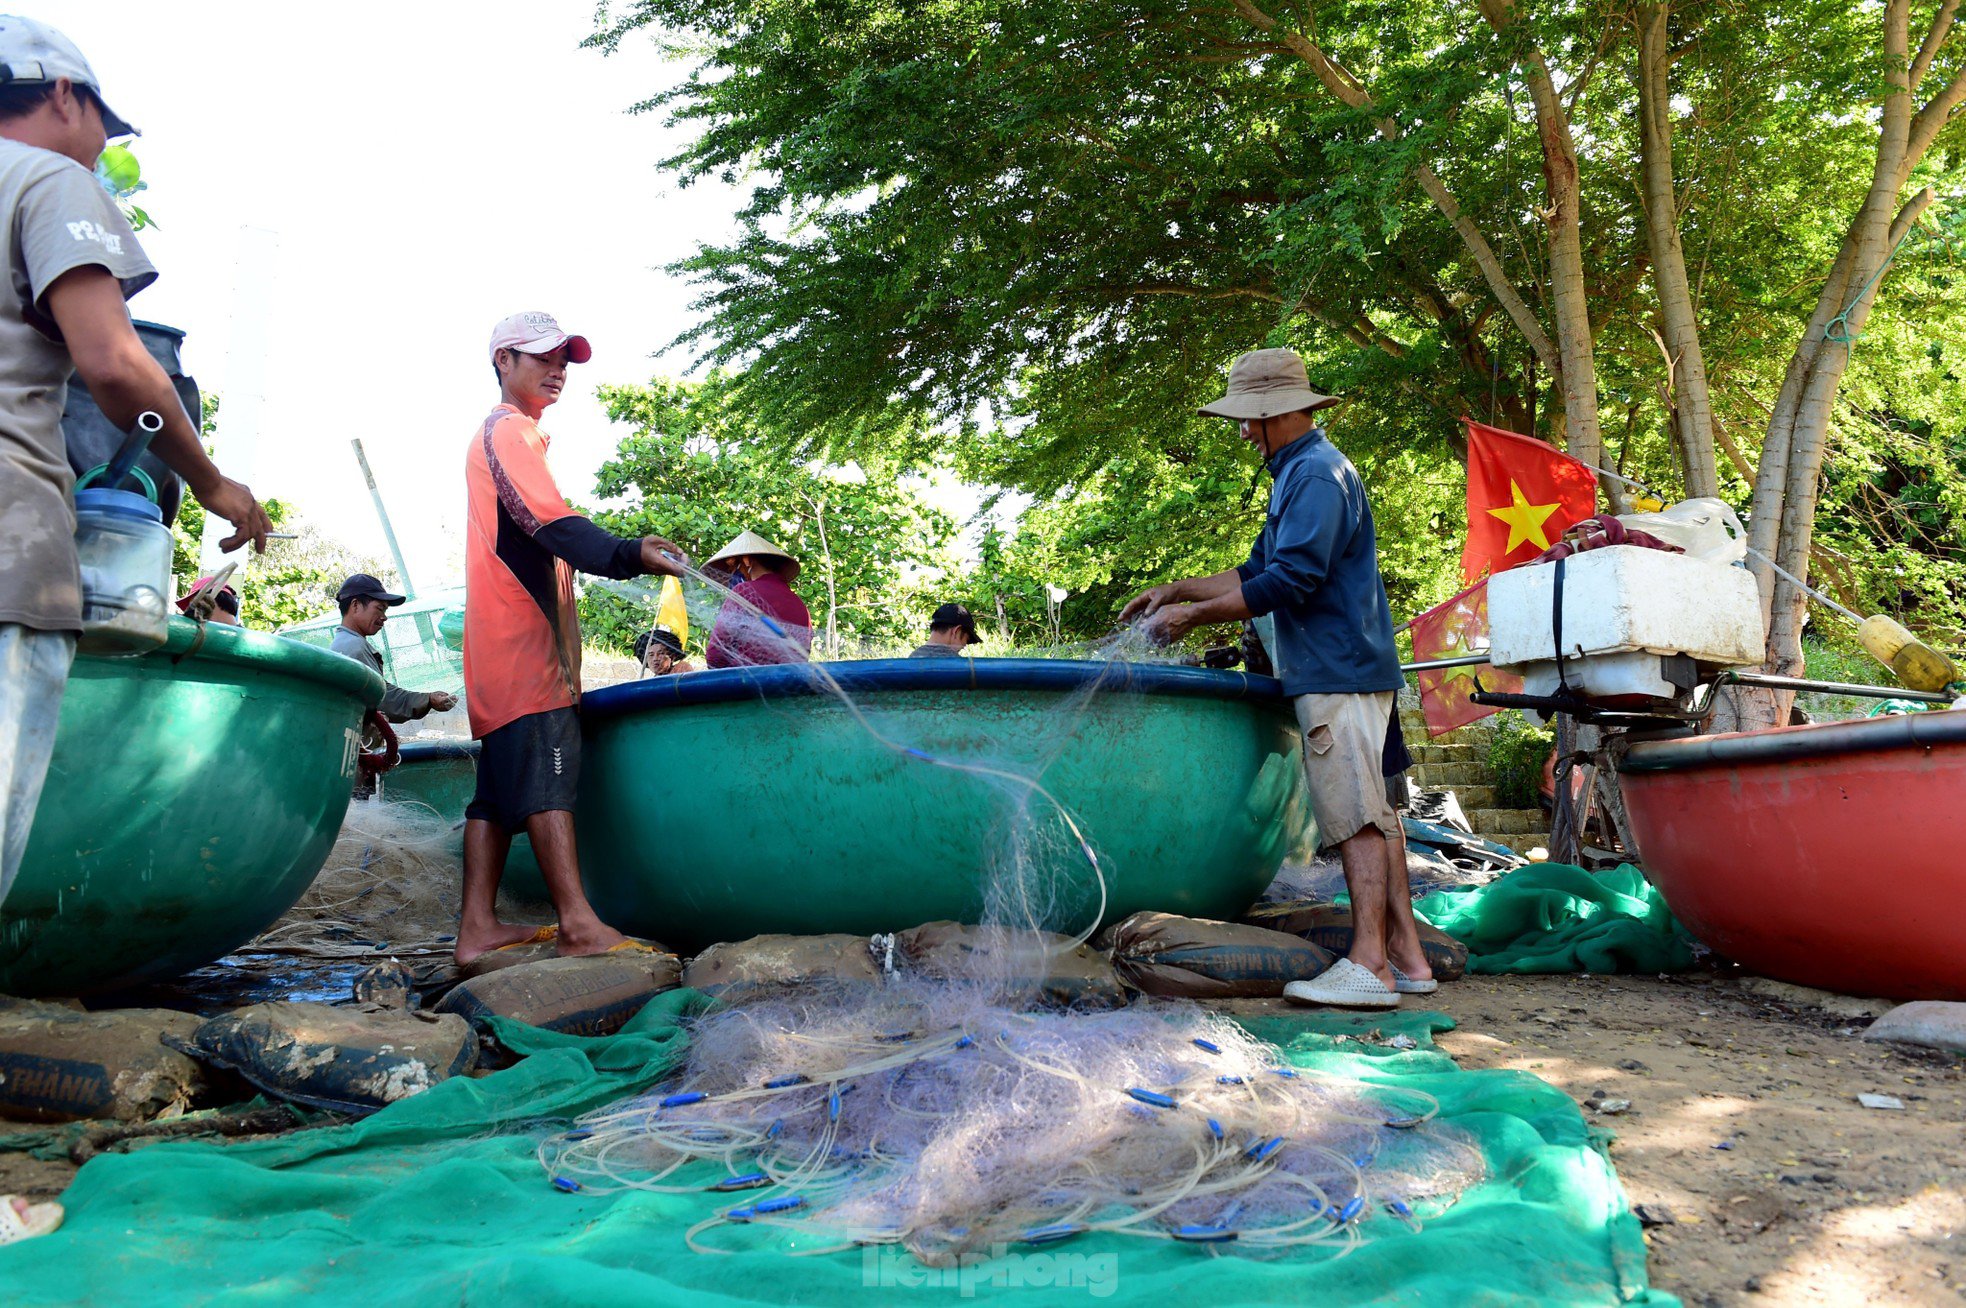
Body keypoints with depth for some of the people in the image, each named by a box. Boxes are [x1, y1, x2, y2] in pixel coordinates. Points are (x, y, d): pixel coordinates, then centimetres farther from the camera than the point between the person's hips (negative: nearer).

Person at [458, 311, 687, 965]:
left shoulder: (504, 433, 29)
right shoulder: (509, 429, -5)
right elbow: (552, 523, -22)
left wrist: (628, 551, 29)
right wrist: (630, 555, -36)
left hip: (514, 636, 10)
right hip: (522, 636, -10)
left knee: (501, 782, 6)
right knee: (547, 770, -17)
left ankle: (478, 928, 6)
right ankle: (578, 923, -21)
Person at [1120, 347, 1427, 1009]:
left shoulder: (1316, 473, -13)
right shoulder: (1302, 472, 21)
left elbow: (1289, 581, -21)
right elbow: (1259, 570, 25)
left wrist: (1195, 615, -15)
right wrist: (1178, 590, 17)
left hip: (1338, 670, -11)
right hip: (1345, 667, 11)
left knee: (1357, 815, -10)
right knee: (1370, 812, 9)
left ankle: (1369, 966, -8)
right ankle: (1406, 956, 13)